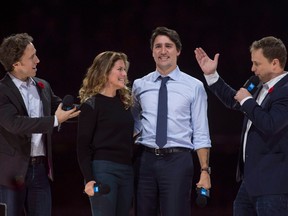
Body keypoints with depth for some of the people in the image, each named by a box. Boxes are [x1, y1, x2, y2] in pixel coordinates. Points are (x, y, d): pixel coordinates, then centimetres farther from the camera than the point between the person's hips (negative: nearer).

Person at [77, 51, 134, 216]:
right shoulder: (91, 104, -5)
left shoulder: (125, 101, 15)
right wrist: (89, 179, -16)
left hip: (127, 171, 7)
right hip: (103, 170, -7)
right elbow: (83, 145, -7)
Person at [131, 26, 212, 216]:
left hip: (178, 160, -3)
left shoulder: (194, 87, 1)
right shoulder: (140, 85, 10)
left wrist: (205, 170, -6)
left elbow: (201, 134, 0)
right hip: (146, 159, 3)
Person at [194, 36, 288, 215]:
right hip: (252, 178, 10)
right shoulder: (264, 88, 13)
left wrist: (247, 100, -16)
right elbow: (234, 101, 29)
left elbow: (270, 125, -30)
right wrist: (211, 74, 23)